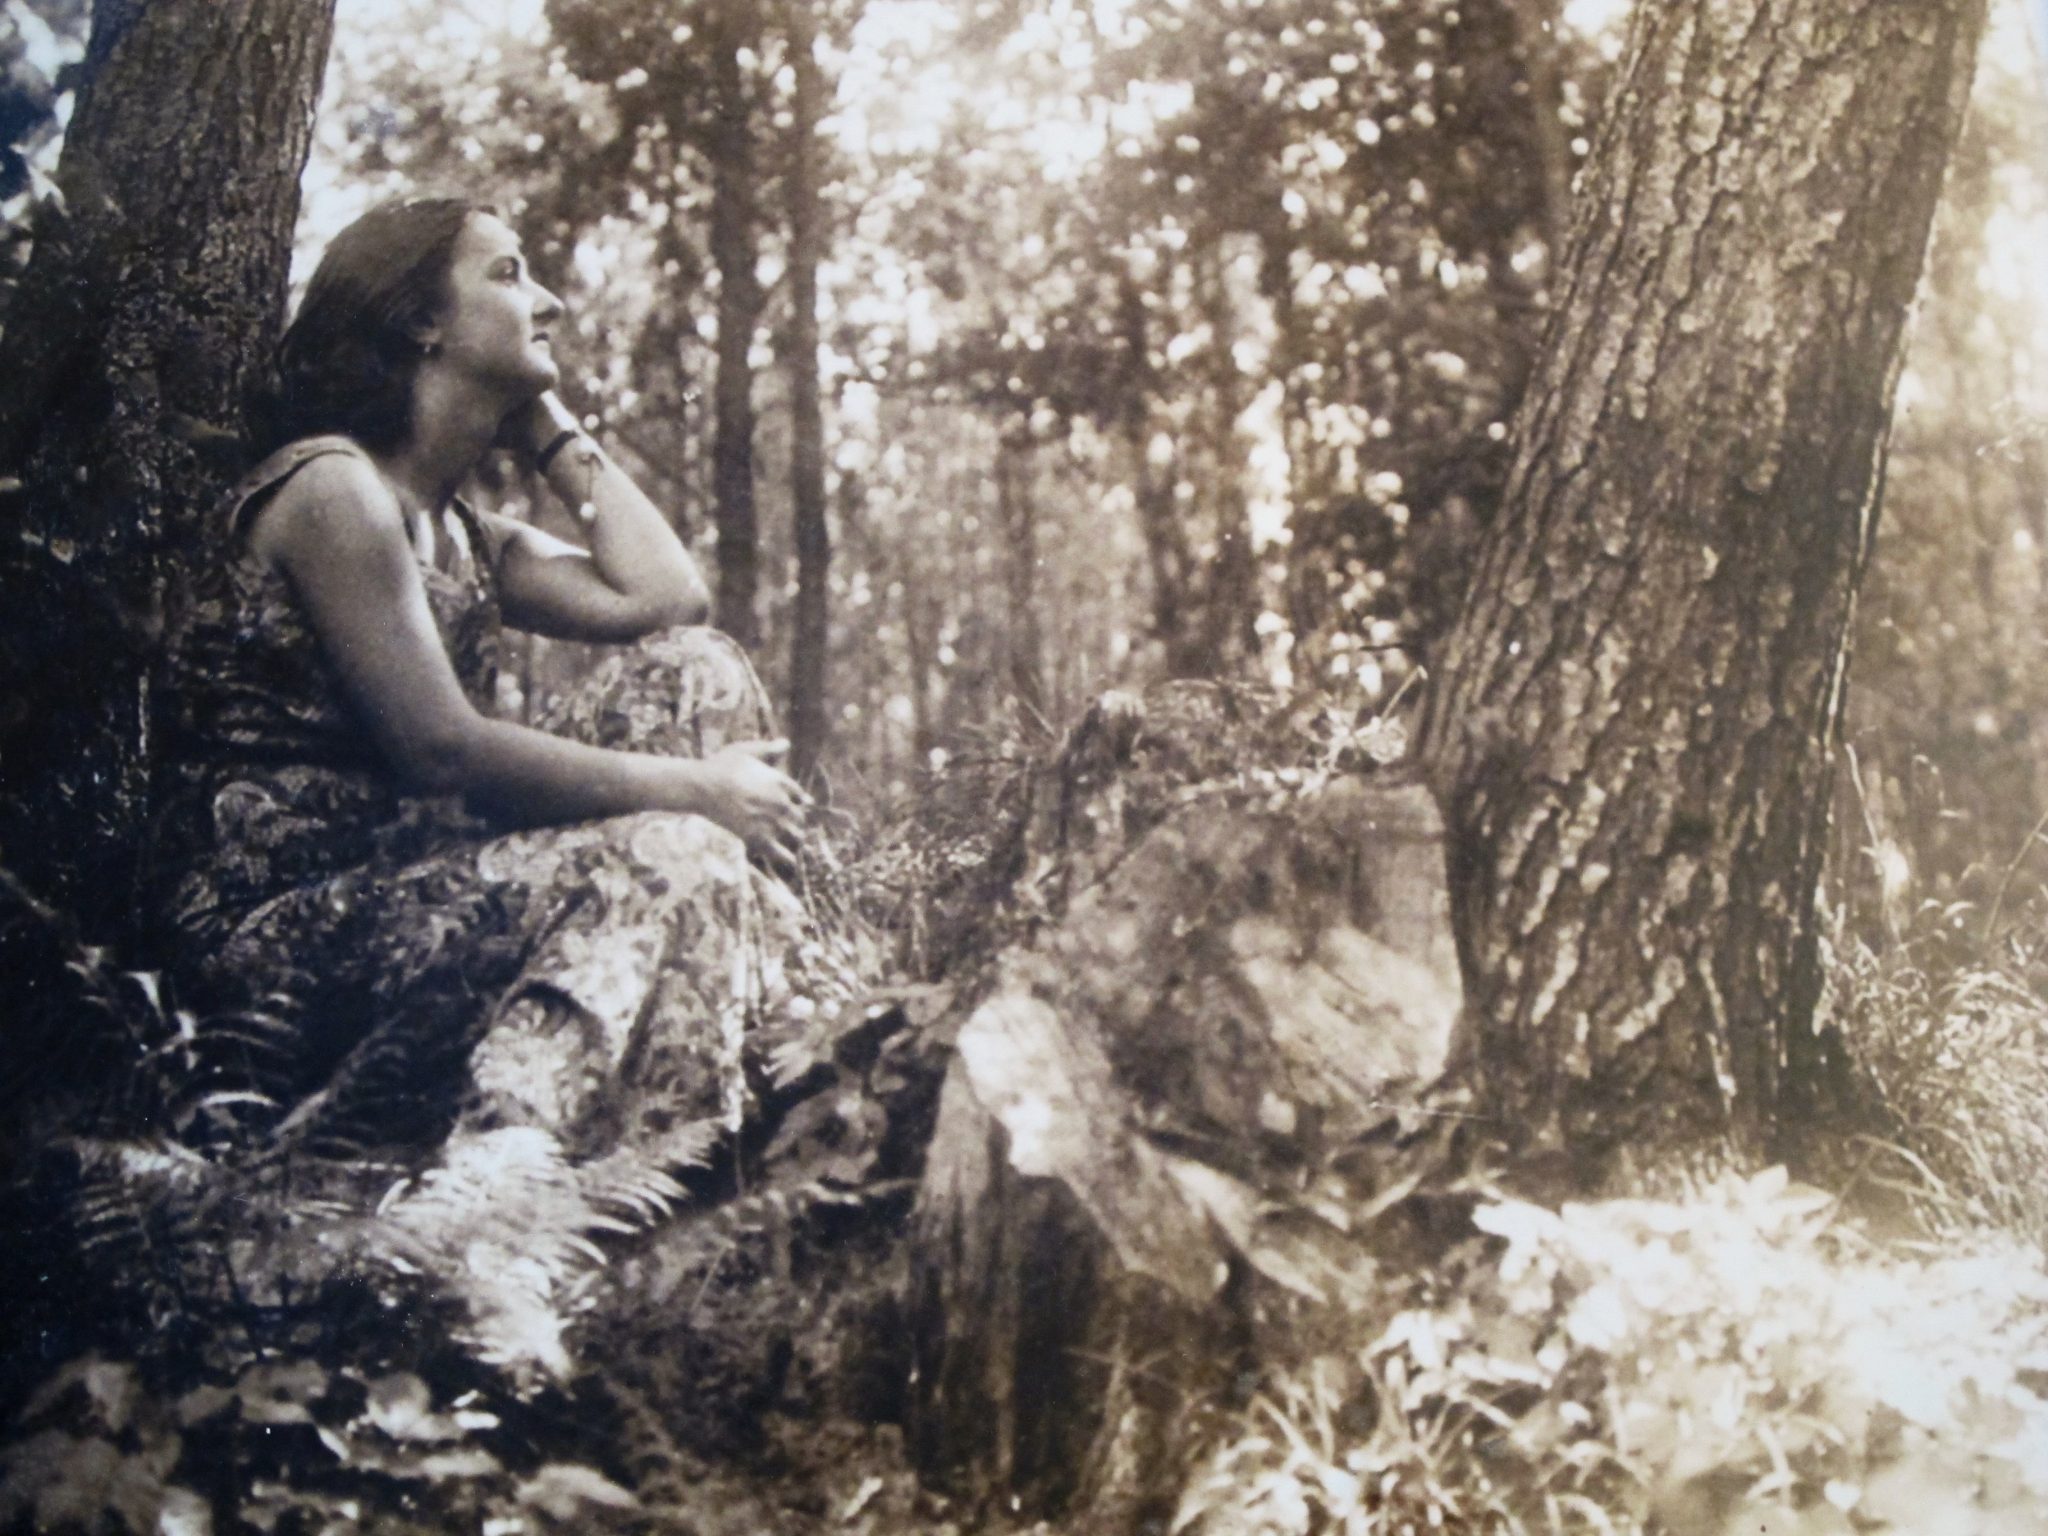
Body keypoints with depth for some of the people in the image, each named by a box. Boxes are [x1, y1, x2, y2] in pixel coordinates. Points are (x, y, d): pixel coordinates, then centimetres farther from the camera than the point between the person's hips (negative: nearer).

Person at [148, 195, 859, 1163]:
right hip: (274, 927, -9)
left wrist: (553, 427, 11)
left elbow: (666, 600, 5)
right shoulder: (326, 485, -11)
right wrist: (694, 787, -17)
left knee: (696, 672, 0)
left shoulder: (463, 537, 17)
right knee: (670, 856, -24)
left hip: (395, 882, 9)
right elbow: (442, 751, -20)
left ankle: (788, 1052, -9)